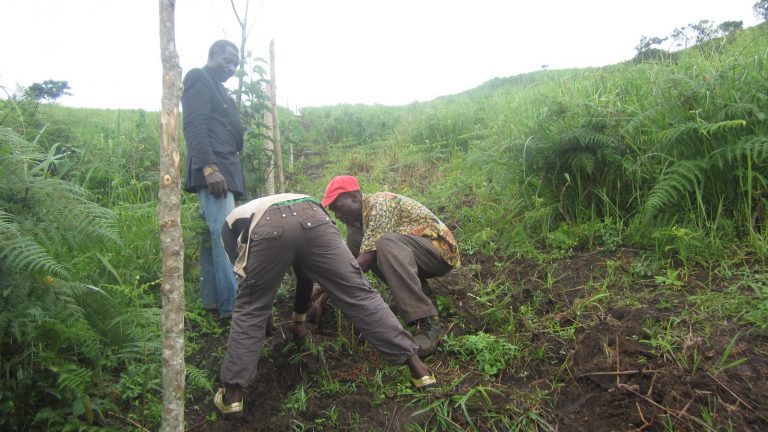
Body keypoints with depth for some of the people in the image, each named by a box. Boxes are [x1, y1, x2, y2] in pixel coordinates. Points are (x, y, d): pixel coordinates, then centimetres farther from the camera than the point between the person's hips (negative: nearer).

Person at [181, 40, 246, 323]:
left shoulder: (217, 88, 29)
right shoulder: (199, 79, 3)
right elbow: (194, 126, -11)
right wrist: (209, 167, -22)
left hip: (222, 171, 9)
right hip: (214, 171, -9)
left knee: (215, 237, 5)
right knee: (226, 238, -15)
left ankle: (211, 304, 7)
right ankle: (232, 308, -17)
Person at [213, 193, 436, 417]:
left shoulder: (232, 222, 41)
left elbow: (245, 273, 32)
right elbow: (306, 269, 49)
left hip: (269, 227, -2)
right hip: (314, 218, 3)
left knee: (249, 310, 18)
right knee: (359, 295, 7)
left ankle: (232, 393, 18)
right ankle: (417, 366, 9)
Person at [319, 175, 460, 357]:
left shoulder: (379, 204, -22)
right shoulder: (356, 220, 5)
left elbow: (364, 261, -28)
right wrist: (321, 299, -2)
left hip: (441, 249, -8)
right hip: (411, 255, 8)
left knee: (387, 242, -36)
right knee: (354, 237, -6)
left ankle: (428, 323, -38)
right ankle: (415, 289, -1)